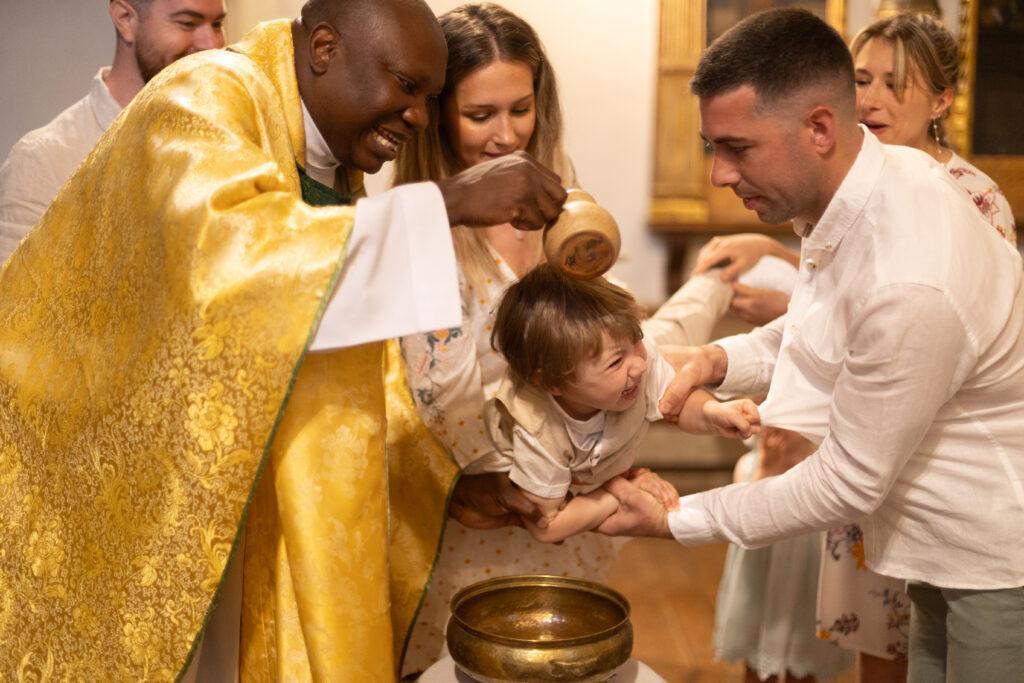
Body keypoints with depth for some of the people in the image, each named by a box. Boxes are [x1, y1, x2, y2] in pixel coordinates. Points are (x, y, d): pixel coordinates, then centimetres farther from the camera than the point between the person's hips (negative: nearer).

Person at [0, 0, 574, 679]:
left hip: (209, 486, 7)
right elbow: (226, 257, -40)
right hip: (92, 484, -7)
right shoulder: (203, 103, -17)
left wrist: (458, 480, 5)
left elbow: (357, 376, 11)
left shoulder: (333, 171, 5)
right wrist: (446, 202, -38)